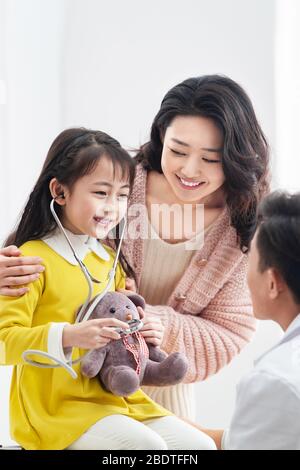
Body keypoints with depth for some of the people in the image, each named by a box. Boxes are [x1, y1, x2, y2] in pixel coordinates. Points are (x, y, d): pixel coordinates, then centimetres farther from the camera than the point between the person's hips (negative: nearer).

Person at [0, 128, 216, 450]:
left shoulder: (109, 258, 14)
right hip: (56, 407, -8)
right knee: (147, 446, -27)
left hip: (114, 399, 8)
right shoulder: (34, 258, -12)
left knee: (200, 445, -6)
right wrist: (68, 336, -31)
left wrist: (139, 333, 4)